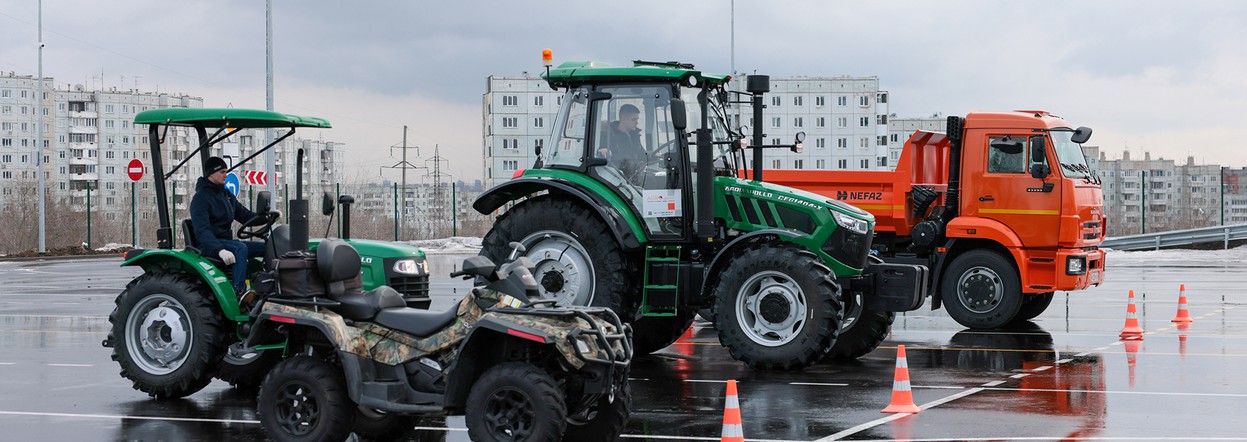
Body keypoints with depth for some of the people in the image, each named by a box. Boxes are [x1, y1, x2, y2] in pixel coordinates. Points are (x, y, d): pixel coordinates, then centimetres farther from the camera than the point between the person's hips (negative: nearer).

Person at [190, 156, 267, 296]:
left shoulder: (227, 195, 17)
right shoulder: (201, 198, -11)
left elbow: (243, 214, 20)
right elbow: (202, 231, -22)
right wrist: (219, 250, -38)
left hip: (226, 241, 9)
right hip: (209, 245, -9)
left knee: (266, 247, -4)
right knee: (240, 248, -35)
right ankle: (238, 291, -44)